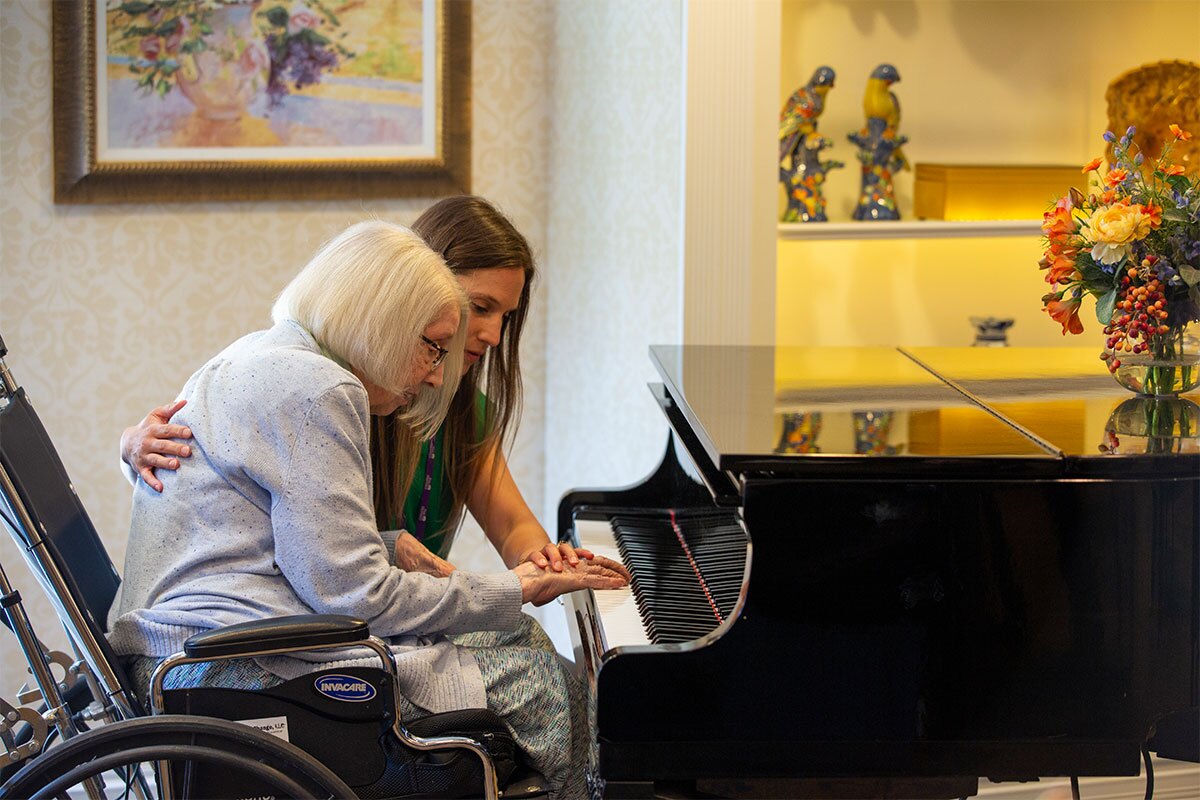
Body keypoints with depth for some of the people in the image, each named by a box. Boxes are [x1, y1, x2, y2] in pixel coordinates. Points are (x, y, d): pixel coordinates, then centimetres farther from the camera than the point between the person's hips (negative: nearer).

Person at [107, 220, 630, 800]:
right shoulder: (314, 388, -12)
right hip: (236, 674, -11)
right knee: (543, 686, -11)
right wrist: (516, 591, -5)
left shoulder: (264, 360, 21)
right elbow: (358, 595, -17)